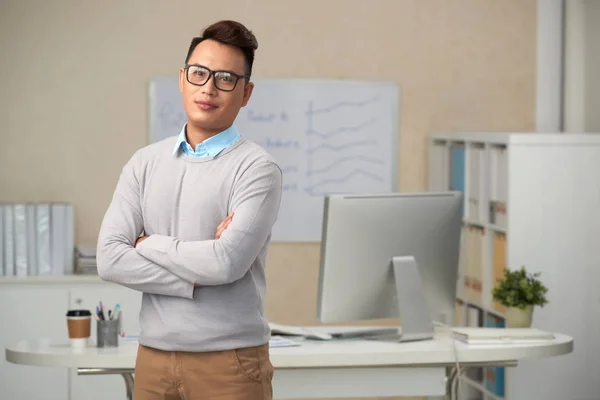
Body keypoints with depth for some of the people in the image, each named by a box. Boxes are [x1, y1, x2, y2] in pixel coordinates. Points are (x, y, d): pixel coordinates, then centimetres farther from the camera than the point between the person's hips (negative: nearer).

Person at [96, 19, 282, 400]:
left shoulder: (257, 168, -7)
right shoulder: (145, 163, 7)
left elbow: (227, 263, -20)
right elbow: (110, 258, -3)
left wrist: (148, 244, -6)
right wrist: (195, 276, -12)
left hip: (230, 361, -4)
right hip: (154, 356, 4)